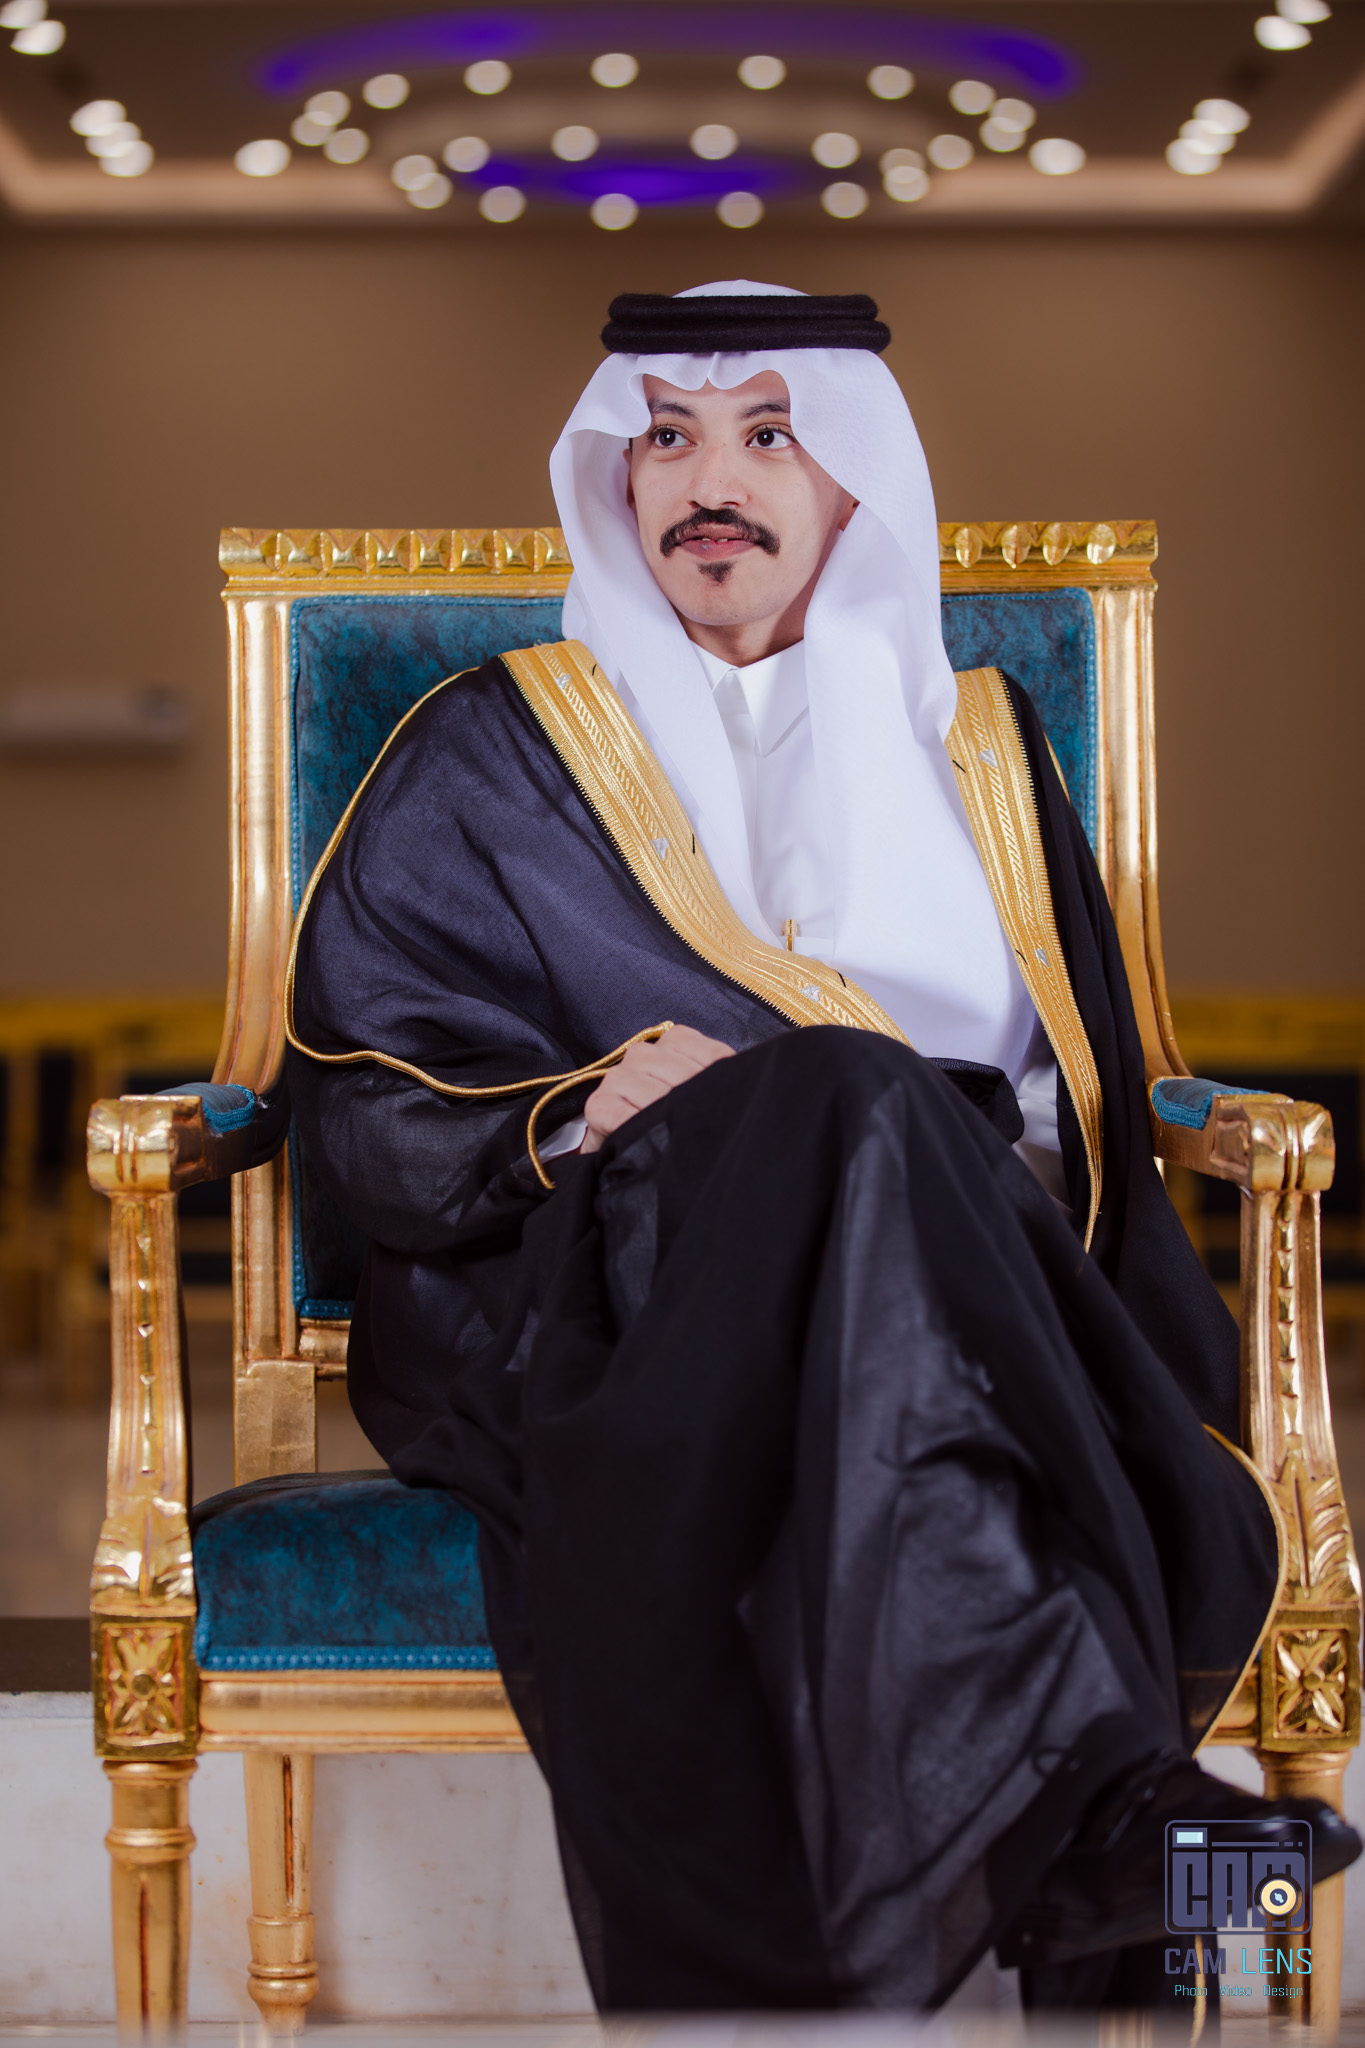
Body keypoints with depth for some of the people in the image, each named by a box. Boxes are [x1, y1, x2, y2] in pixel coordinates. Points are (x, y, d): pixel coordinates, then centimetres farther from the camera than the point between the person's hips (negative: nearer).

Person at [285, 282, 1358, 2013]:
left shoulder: (974, 746, 23)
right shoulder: (493, 754, 15)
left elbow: (1086, 1103, 18)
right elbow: (362, 1098, 5)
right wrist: (584, 1115, -14)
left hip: (973, 1294, 2)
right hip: (597, 1308, -2)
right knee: (851, 1105, -36)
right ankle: (1061, 1790, -48)